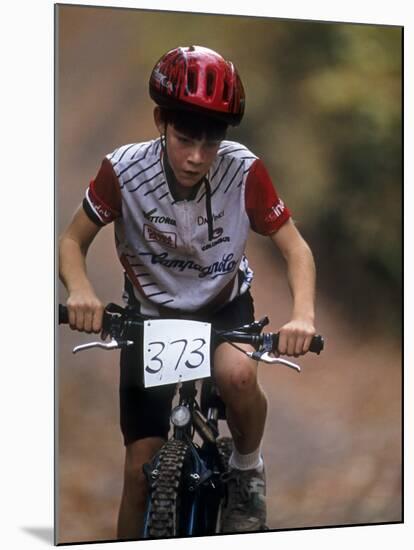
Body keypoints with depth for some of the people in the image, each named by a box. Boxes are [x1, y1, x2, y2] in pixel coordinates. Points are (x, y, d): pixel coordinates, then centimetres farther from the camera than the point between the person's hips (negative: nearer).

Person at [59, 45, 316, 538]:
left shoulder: (244, 171, -24)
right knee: (142, 468, -5)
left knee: (237, 375, -34)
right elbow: (72, 241, -11)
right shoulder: (123, 170, -24)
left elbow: (295, 248, -15)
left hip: (224, 305, 0)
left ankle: (247, 469, -3)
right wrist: (80, 291, -33)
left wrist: (303, 314, -35)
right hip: (150, 315, 1)